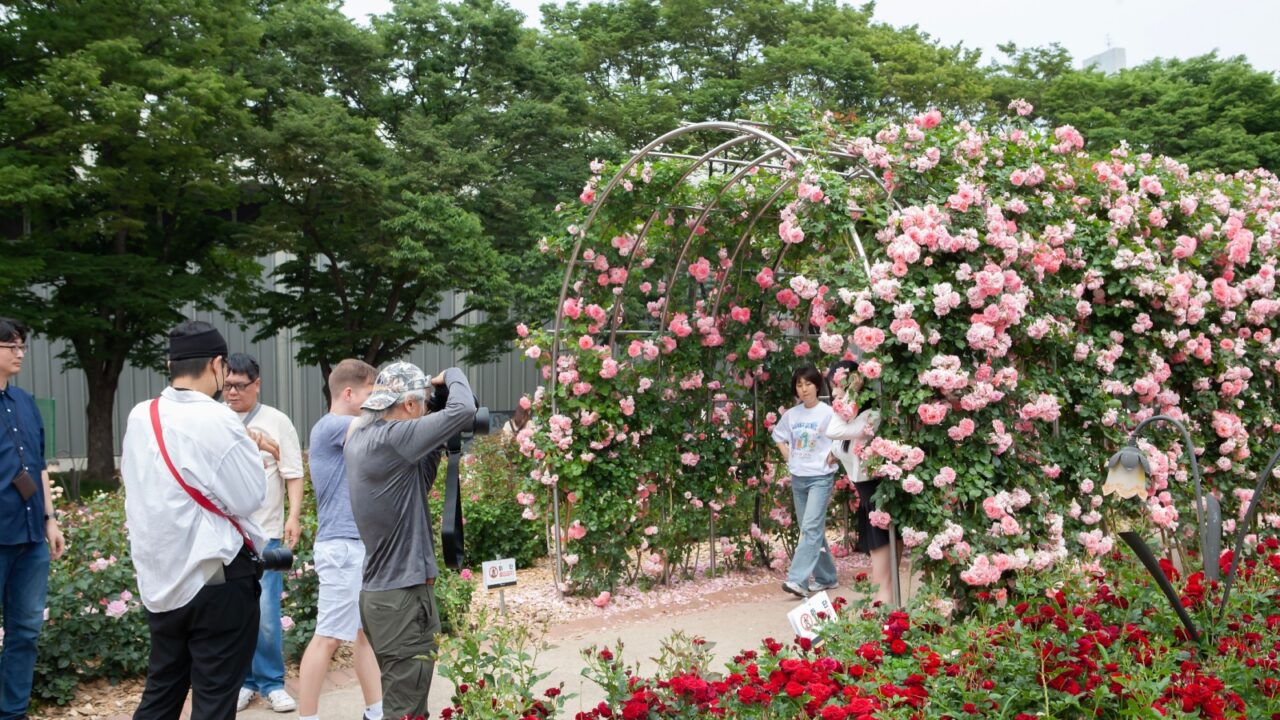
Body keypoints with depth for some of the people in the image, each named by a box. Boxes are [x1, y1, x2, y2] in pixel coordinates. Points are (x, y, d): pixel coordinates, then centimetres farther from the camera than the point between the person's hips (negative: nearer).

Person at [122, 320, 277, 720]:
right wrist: (249, 450, 3)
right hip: (216, 578, -7)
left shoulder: (140, 417, 3)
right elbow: (249, 497, -13)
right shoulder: (217, 420, -18)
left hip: (159, 580, 7)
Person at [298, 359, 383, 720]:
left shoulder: (351, 434, 16)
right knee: (328, 636, -5)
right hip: (343, 546, -10)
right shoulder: (329, 427, -13)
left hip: (361, 545, 10)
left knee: (368, 631, 14)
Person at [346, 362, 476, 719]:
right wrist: (451, 376, -3)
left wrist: (437, 447, 6)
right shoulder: (391, 437, -18)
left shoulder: (360, 437, 8)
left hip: (379, 593, 9)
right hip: (404, 597, -9)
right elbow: (463, 409, -22)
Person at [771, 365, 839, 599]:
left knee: (811, 528, -15)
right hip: (798, 478, 6)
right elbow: (778, 436, 22)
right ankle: (826, 577, 23)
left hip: (820, 477, -6)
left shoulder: (828, 413, -10)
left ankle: (798, 580, -21)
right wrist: (788, 458, 11)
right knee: (813, 529, 12)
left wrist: (832, 457, -11)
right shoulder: (791, 415, 6)